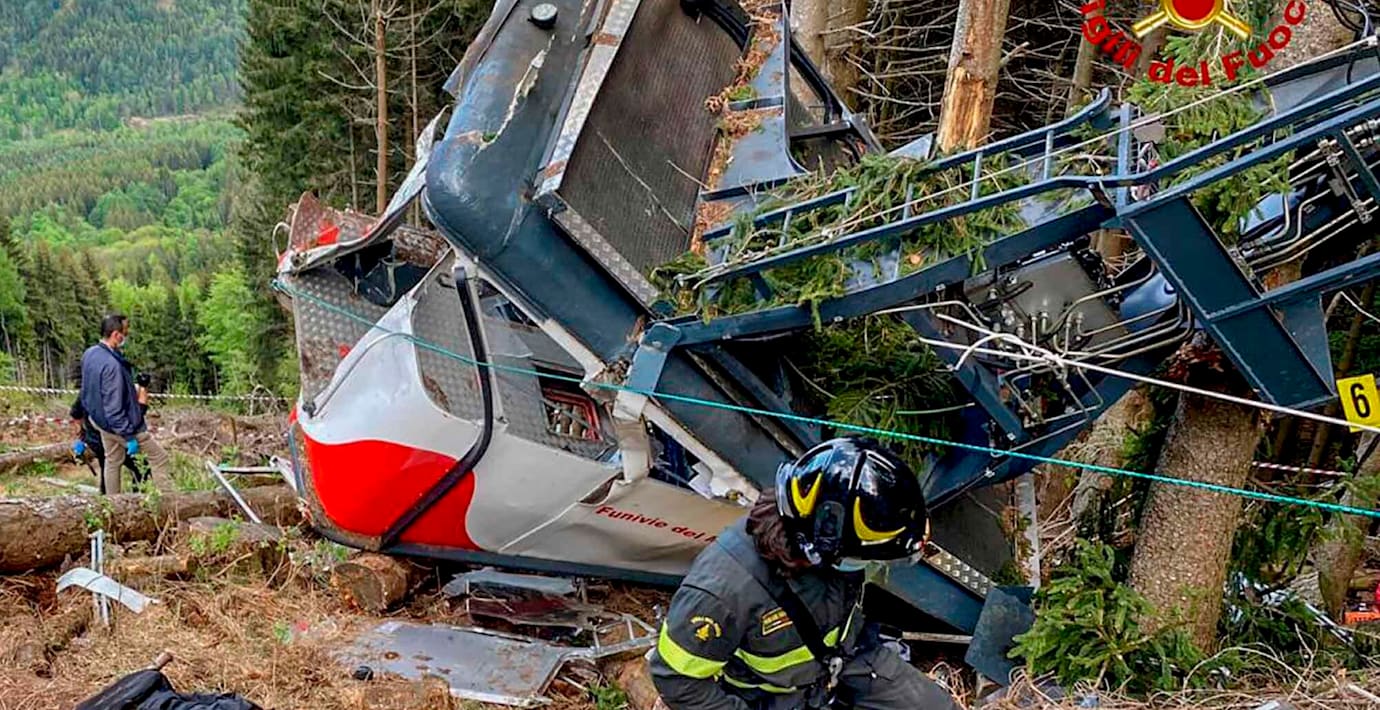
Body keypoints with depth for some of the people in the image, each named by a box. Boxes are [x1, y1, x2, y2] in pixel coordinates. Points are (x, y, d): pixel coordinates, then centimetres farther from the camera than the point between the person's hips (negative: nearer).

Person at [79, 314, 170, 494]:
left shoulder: (89, 354, -3)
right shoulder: (111, 365, -32)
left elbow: (88, 389, 13)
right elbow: (114, 408, -30)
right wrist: (129, 436, -24)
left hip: (99, 419, 9)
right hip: (120, 424, -9)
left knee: (112, 462, 21)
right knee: (159, 457, 3)